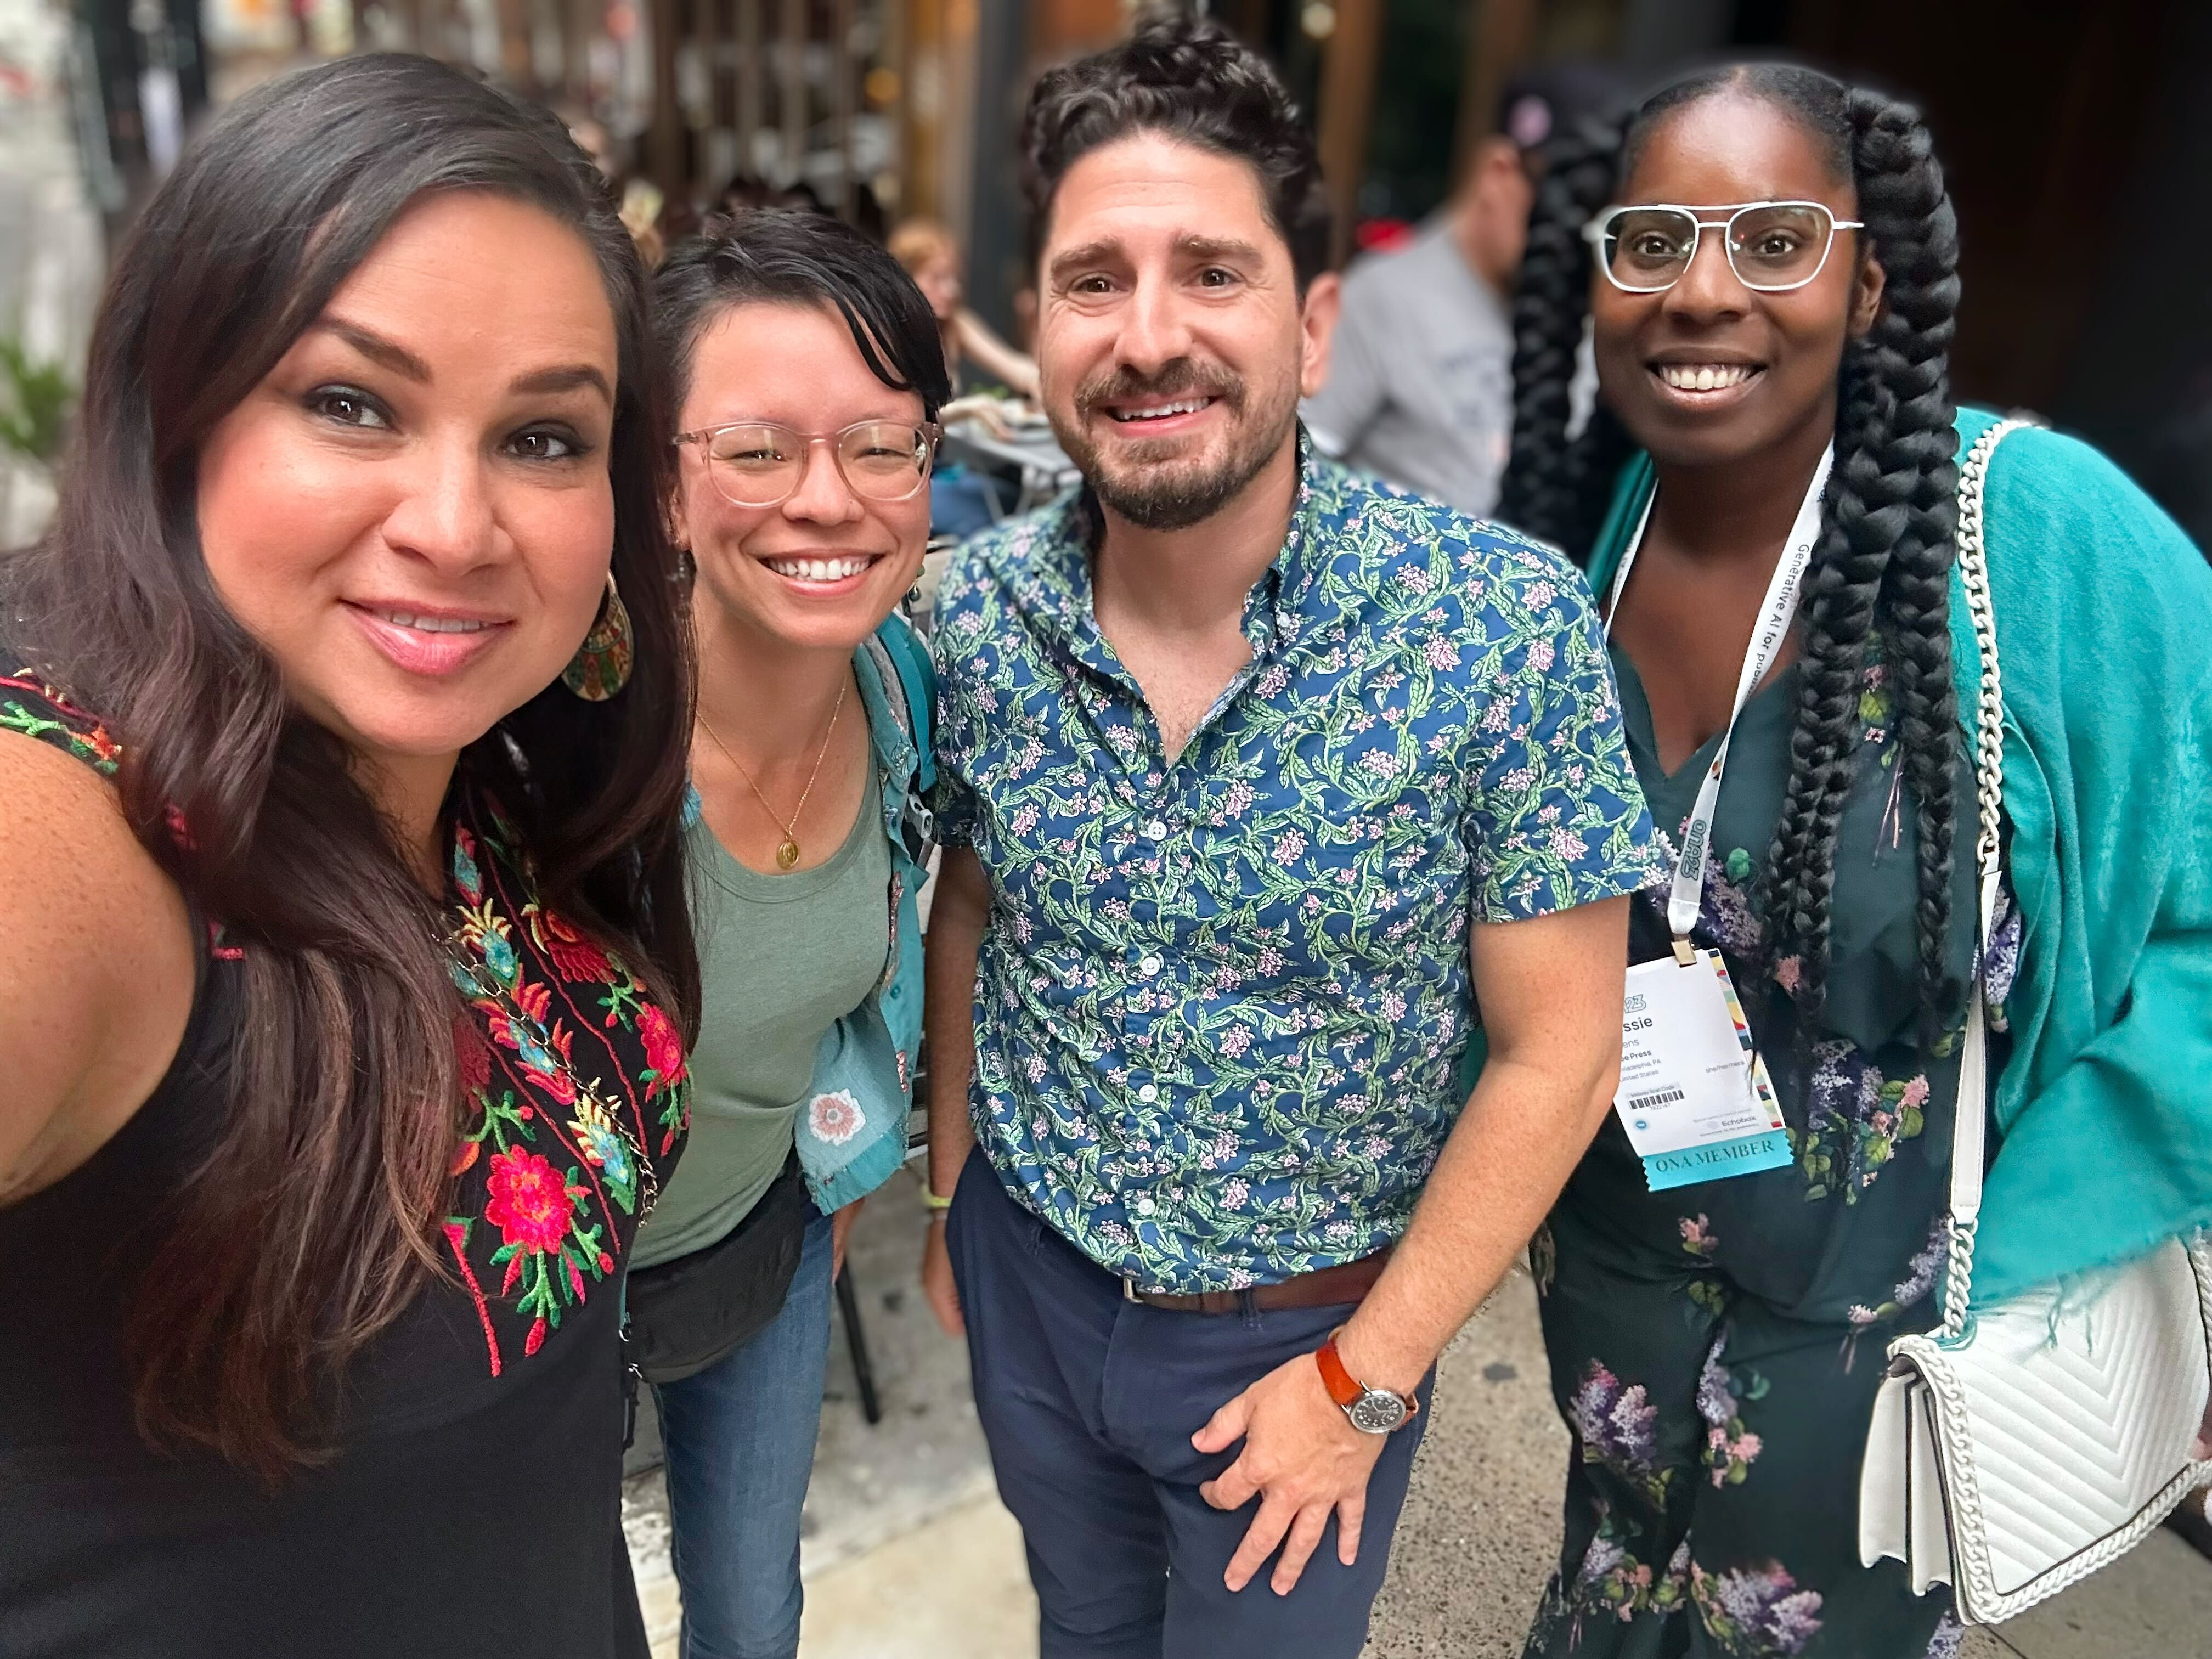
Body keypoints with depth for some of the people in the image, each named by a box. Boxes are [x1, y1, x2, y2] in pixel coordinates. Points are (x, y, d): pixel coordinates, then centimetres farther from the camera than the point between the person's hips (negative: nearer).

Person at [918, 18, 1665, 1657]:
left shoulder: (1513, 627, -24)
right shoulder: (979, 611, -13)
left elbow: (1555, 1050, -17)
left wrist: (1364, 1381, -13)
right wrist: (952, 1191, 8)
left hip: (1313, 1329, -3)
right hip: (1026, 1278, 4)